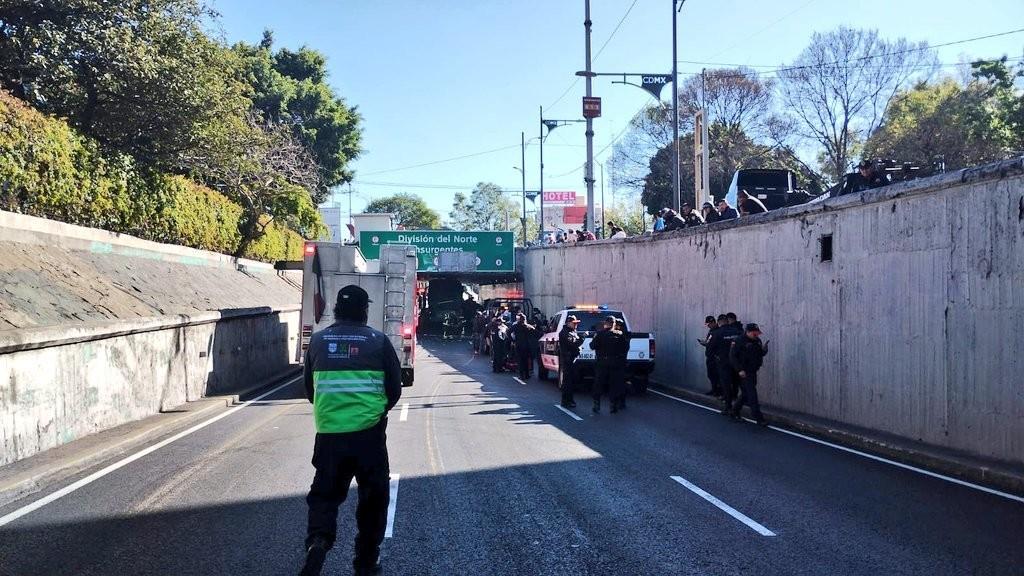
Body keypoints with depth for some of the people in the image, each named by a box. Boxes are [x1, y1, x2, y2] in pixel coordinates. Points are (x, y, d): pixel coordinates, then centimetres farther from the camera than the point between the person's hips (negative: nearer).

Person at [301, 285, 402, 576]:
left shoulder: (318, 341, 4)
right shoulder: (378, 341, -2)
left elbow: (309, 388, 12)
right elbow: (394, 389, 3)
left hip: (329, 432, 2)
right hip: (369, 432, -1)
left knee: (325, 493, 14)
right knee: (373, 497, 14)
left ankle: (318, 539, -12)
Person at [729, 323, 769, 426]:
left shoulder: (757, 341, 10)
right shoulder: (739, 341, -13)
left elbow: (761, 354, 17)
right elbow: (732, 356, -14)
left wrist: (764, 349, -7)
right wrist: (739, 370, -21)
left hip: (753, 372, 8)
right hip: (744, 373, -8)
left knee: (746, 394, 16)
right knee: (752, 395, -10)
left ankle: (735, 411, 33)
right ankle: (758, 418, -9)